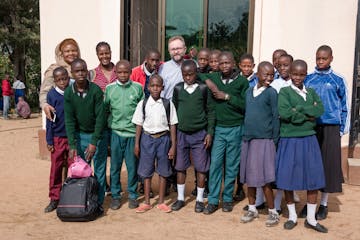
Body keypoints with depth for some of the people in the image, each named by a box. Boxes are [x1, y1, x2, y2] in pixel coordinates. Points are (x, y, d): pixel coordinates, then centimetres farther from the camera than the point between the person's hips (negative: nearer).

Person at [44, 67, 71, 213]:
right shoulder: (52, 95, -3)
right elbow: (50, 119, 0)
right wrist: (49, 140, -2)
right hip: (57, 138, 0)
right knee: (56, 169, 6)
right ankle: (54, 199, 17)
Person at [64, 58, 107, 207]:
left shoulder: (96, 90, -15)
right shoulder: (68, 93, -7)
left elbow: (100, 117, -16)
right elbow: (69, 120, -7)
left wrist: (94, 142, -20)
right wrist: (72, 145, -14)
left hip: (97, 134, -2)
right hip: (80, 135, 2)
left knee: (99, 170, 4)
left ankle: (98, 202, 16)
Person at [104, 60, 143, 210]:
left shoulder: (137, 88, 1)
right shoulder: (109, 88, 4)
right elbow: (105, 109, 12)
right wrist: (111, 122, 5)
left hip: (133, 132, -1)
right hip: (116, 132, 1)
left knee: (132, 166, 5)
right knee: (115, 166, 6)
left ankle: (133, 195, 19)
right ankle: (115, 196, 19)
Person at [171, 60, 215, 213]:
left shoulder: (203, 88, -3)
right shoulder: (178, 88, 2)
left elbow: (210, 111, 1)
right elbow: (173, 109, 9)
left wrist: (210, 133, -4)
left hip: (200, 134, -2)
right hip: (181, 133, 2)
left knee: (201, 168, 3)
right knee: (180, 167, 8)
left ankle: (200, 200, 17)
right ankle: (180, 198, 22)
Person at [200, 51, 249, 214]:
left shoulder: (242, 81, -2)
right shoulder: (213, 77, 4)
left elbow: (246, 105, -7)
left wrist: (227, 97, -14)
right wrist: (207, 80, -3)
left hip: (236, 129, -1)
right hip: (218, 128, 1)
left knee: (232, 166, 7)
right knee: (215, 163, 0)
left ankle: (227, 199, 21)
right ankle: (213, 200, 9)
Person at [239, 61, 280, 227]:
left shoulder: (271, 92, -6)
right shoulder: (249, 91, 10)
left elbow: (275, 118, -6)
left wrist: (274, 141, -7)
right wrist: (245, 135, 11)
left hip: (264, 140, -5)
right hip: (248, 140, 6)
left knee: (263, 179, -2)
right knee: (249, 176, 12)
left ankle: (273, 212, 13)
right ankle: (252, 209, 27)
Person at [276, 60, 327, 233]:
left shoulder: (311, 92, 10)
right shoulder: (284, 92, -2)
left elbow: (320, 110, -6)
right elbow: (283, 113, -18)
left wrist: (299, 109, -15)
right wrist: (308, 115, -11)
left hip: (309, 140, 4)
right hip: (289, 140, -3)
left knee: (313, 179, 5)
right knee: (288, 179, 4)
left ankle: (311, 218, 20)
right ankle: (292, 216, 22)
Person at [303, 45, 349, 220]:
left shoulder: (338, 81, 3)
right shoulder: (308, 79, 7)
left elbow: (344, 107, 7)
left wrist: (342, 130, 2)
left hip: (330, 128, -1)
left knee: (328, 164, 3)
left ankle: (323, 204, 17)